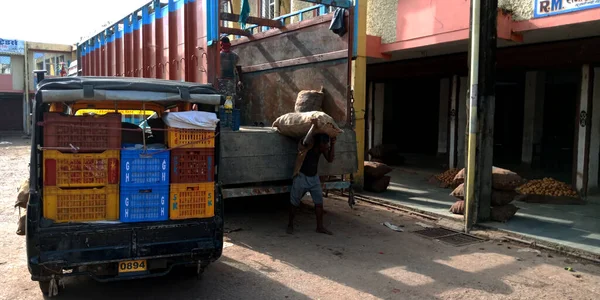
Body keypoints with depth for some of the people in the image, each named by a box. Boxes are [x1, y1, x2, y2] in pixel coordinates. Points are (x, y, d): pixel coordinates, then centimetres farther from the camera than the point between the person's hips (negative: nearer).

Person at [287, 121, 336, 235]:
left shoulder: (323, 146, -6)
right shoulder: (309, 143, -24)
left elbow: (330, 159, -5)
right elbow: (306, 142, -49)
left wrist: (333, 145, -16)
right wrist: (314, 125, -41)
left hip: (314, 177, 5)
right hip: (301, 176, -5)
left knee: (319, 202, 4)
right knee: (294, 203, 6)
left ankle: (320, 227, 15)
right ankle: (290, 225, 25)